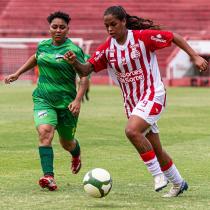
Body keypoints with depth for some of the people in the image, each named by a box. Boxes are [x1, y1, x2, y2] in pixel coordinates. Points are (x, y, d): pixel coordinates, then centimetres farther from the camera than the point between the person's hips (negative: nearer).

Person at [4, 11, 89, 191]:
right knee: (44, 132, -24)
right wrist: (17, 74, 31)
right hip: (43, 99, 3)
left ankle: (76, 154, 53)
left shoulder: (73, 50, -10)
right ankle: (48, 176, -31)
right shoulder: (43, 46, 6)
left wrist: (78, 99, -26)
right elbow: (35, 58, 30)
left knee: (67, 143, 14)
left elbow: (84, 76, -14)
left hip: (66, 102, -3)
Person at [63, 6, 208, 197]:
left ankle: (157, 173, -16)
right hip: (131, 101, 6)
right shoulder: (107, 48, 0)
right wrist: (75, 62, -26)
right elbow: (86, 70, -5)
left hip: (152, 95, -6)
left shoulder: (143, 37, -12)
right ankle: (178, 183, 30)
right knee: (155, 149, 12)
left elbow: (174, 37, -3)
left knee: (132, 131, -29)